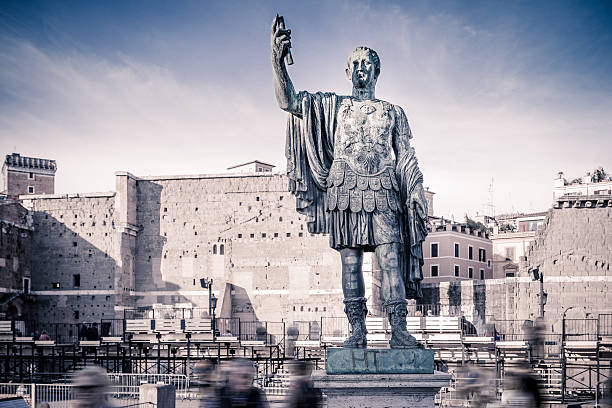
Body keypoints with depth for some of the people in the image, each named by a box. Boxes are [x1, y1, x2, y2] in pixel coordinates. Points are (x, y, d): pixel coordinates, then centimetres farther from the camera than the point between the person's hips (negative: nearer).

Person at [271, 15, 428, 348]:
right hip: (345, 194, 0)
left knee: (390, 260, -9)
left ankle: (399, 330, -11)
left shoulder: (392, 113, 18)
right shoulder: (332, 106, 14)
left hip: (383, 196, 0)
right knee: (350, 264, -3)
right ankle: (357, 331, 0)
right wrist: (278, 62, -15)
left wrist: (416, 197, 3)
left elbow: (406, 159, 15)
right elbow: (289, 102, 0)